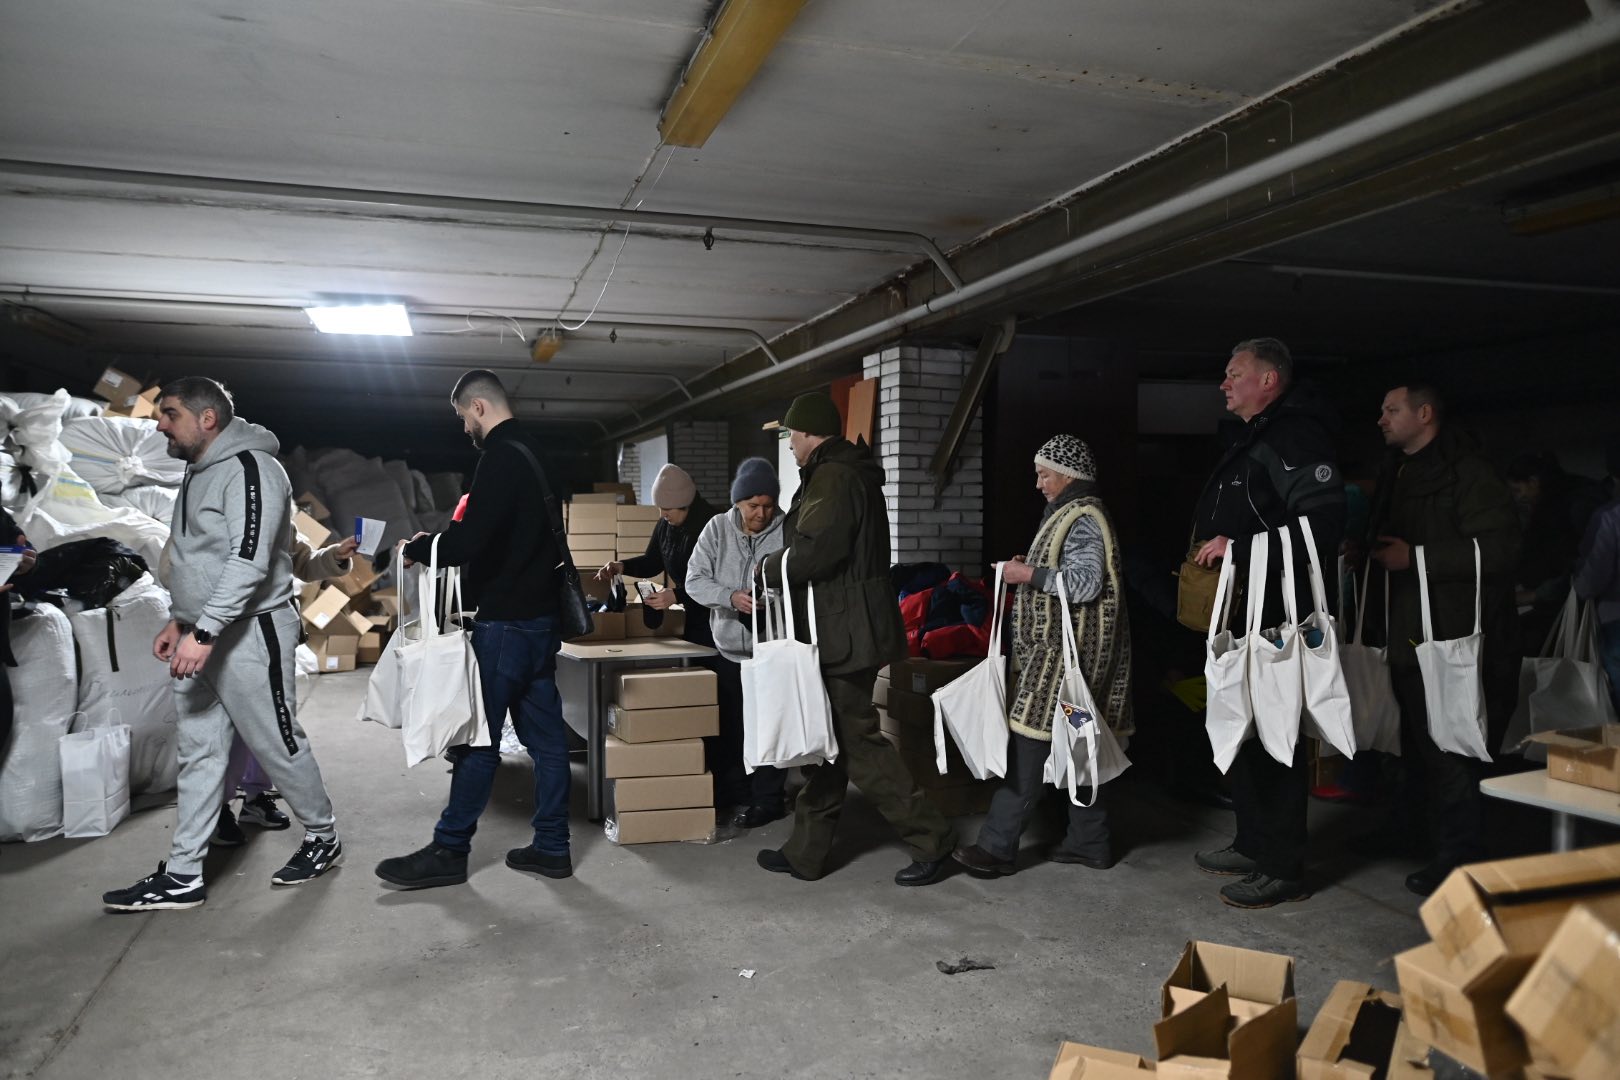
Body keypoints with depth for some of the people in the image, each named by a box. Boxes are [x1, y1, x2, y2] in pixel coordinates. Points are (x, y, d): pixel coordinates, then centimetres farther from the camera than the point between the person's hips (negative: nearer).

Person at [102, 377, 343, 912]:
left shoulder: (250, 468, -15)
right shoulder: (198, 473, 16)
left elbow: (249, 561, -24)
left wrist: (203, 632, -26)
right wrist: (178, 621, 18)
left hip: (250, 632, -9)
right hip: (200, 636, 9)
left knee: (277, 744, 2)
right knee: (199, 754, 10)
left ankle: (323, 838, 21)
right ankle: (182, 876, 15)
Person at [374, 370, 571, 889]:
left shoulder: (501, 458, -15)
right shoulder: (531, 453, 15)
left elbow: (467, 544, -23)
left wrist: (418, 548, -5)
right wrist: (439, 543, 14)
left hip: (506, 622, -9)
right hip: (541, 617, 9)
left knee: (478, 738, 0)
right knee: (545, 734, 10)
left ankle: (449, 850, 12)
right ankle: (552, 846, 17)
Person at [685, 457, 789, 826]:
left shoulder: (787, 531, -9)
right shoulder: (717, 529, -1)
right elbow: (695, 580, -6)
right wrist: (731, 597, -22)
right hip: (728, 650, 4)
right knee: (726, 727, 14)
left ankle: (768, 799, 16)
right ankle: (733, 793, 31)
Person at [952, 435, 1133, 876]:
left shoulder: (1083, 518, -14)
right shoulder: (1072, 513, 18)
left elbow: (1086, 583, -23)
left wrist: (1030, 575, -17)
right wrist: (1030, 569, 11)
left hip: (1069, 651, -11)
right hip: (1064, 646, 11)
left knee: (1032, 742, -10)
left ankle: (997, 846, -6)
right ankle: (1090, 841, 22)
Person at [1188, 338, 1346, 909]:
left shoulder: (1294, 437, -15)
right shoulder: (1253, 440, 19)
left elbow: (1322, 522, -28)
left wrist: (1240, 548, -26)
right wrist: (1210, 550, 14)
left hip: (1277, 619, -11)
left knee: (1273, 738, -5)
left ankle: (1282, 868, 6)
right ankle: (1253, 844, 31)